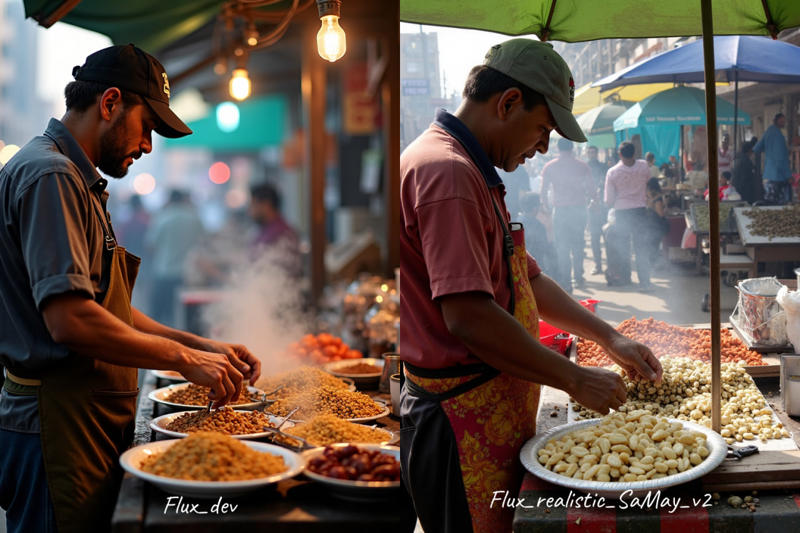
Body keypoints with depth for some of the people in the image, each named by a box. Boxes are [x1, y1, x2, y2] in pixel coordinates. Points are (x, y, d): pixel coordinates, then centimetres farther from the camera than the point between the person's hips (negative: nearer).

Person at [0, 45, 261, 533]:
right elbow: (71, 321, -24)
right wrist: (185, 359, -16)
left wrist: (203, 346, 8)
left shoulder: (77, 181, 19)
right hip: (57, 425, -10)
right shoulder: (49, 175, -14)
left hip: (91, 421, 10)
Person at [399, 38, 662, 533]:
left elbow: (529, 280, 22)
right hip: (462, 425, -10)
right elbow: (468, 317, -27)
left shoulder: (474, 175, 16)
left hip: (495, 414, 10)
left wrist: (610, 338, 15)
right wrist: (576, 379, -17)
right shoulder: (446, 172, -19)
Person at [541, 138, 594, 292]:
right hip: (579, 208, 1)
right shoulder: (582, 166, 3)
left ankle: (565, 282, 0)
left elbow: (543, 190, -3)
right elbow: (591, 189, 2)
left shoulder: (550, 167, 0)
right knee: (578, 244, 16)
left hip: (560, 210, -1)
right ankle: (578, 277, 17)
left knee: (562, 246, 3)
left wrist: (546, 206, 9)